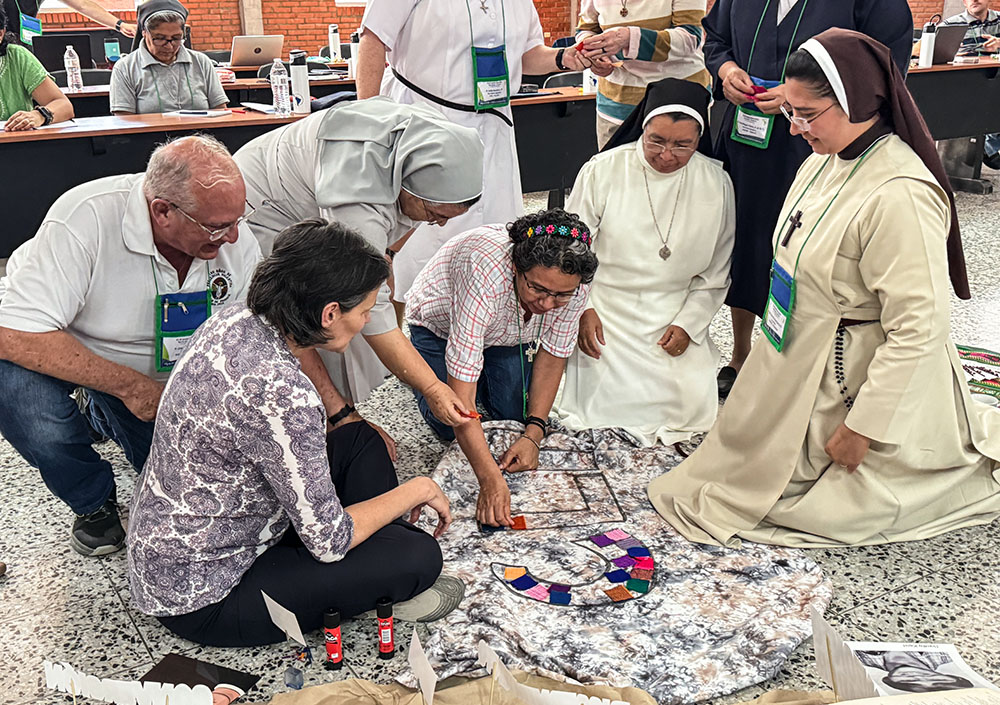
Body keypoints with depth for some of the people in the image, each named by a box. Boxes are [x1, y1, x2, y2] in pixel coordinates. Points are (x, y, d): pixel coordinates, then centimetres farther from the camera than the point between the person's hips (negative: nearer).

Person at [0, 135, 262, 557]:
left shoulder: (236, 242, -21)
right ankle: (93, 501, -4)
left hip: (154, 375, 5)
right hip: (62, 355, -4)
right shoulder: (86, 218, -38)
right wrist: (129, 386, -38)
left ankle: (105, 415, 30)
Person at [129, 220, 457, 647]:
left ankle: (383, 577, 15)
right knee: (419, 556, -17)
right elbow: (328, 540, -23)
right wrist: (419, 490, -9)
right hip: (198, 599, -9)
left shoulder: (235, 320, -7)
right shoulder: (282, 395, -33)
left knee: (362, 441, 11)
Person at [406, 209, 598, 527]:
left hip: (508, 334, 4)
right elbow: (461, 395, -46)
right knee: (451, 424, -15)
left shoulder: (572, 280, -31)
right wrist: (490, 479, -50)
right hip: (440, 326, -3)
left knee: (517, 414, -9)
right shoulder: (485, 270, -46)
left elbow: (553, 351, -13)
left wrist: (534, 434, -21)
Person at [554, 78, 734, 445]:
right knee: (605, 406, -16)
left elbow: (716, 272, 5)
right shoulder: (602, 170, -8)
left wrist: (688, 324, -4)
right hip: (606, 313, -1)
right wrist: (582, 309, -6)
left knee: (695, 406, -12)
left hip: (675, 316, 2)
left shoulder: (716, 184, -3)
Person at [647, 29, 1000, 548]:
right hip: (802, 360, 9)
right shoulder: (826, 159, -1)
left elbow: (917, 330, -28)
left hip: (861, 382, -9)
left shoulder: (901, 197, -29)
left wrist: (862, 427, -23)